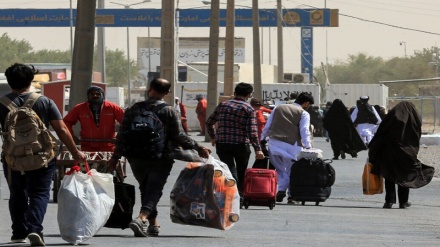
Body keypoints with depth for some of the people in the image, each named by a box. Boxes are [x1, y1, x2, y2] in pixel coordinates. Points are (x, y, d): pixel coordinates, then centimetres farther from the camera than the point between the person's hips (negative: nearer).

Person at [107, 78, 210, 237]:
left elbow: (122, 136, 4)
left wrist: (115, 158, 9)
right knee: (154, 191, -5)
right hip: (161, 160, -3)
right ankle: (142, 218, -30)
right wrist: (198, 148, 0)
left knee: (146, 190, 20)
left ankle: (153, 224, 26)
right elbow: (179, 136, -9)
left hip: (137, 159, 3)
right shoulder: (170, 112, -5)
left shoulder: (133, 110, 3)